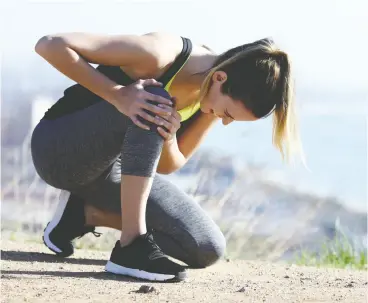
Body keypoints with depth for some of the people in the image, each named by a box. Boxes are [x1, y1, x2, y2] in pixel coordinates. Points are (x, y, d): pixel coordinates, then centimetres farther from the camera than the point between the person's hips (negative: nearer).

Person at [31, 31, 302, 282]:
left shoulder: (216, 94, -7)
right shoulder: (159, 54, -28)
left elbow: (167, 166, -3)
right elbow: (50, 45, -29)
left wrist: (169, 137, -26)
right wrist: (118, 94, -37)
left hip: (112, 170, 7)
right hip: (58, 150, -7)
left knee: (207, 250, -7)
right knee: (153, 104, -35)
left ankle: (86, 213, 9)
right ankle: (132, 245, -31)